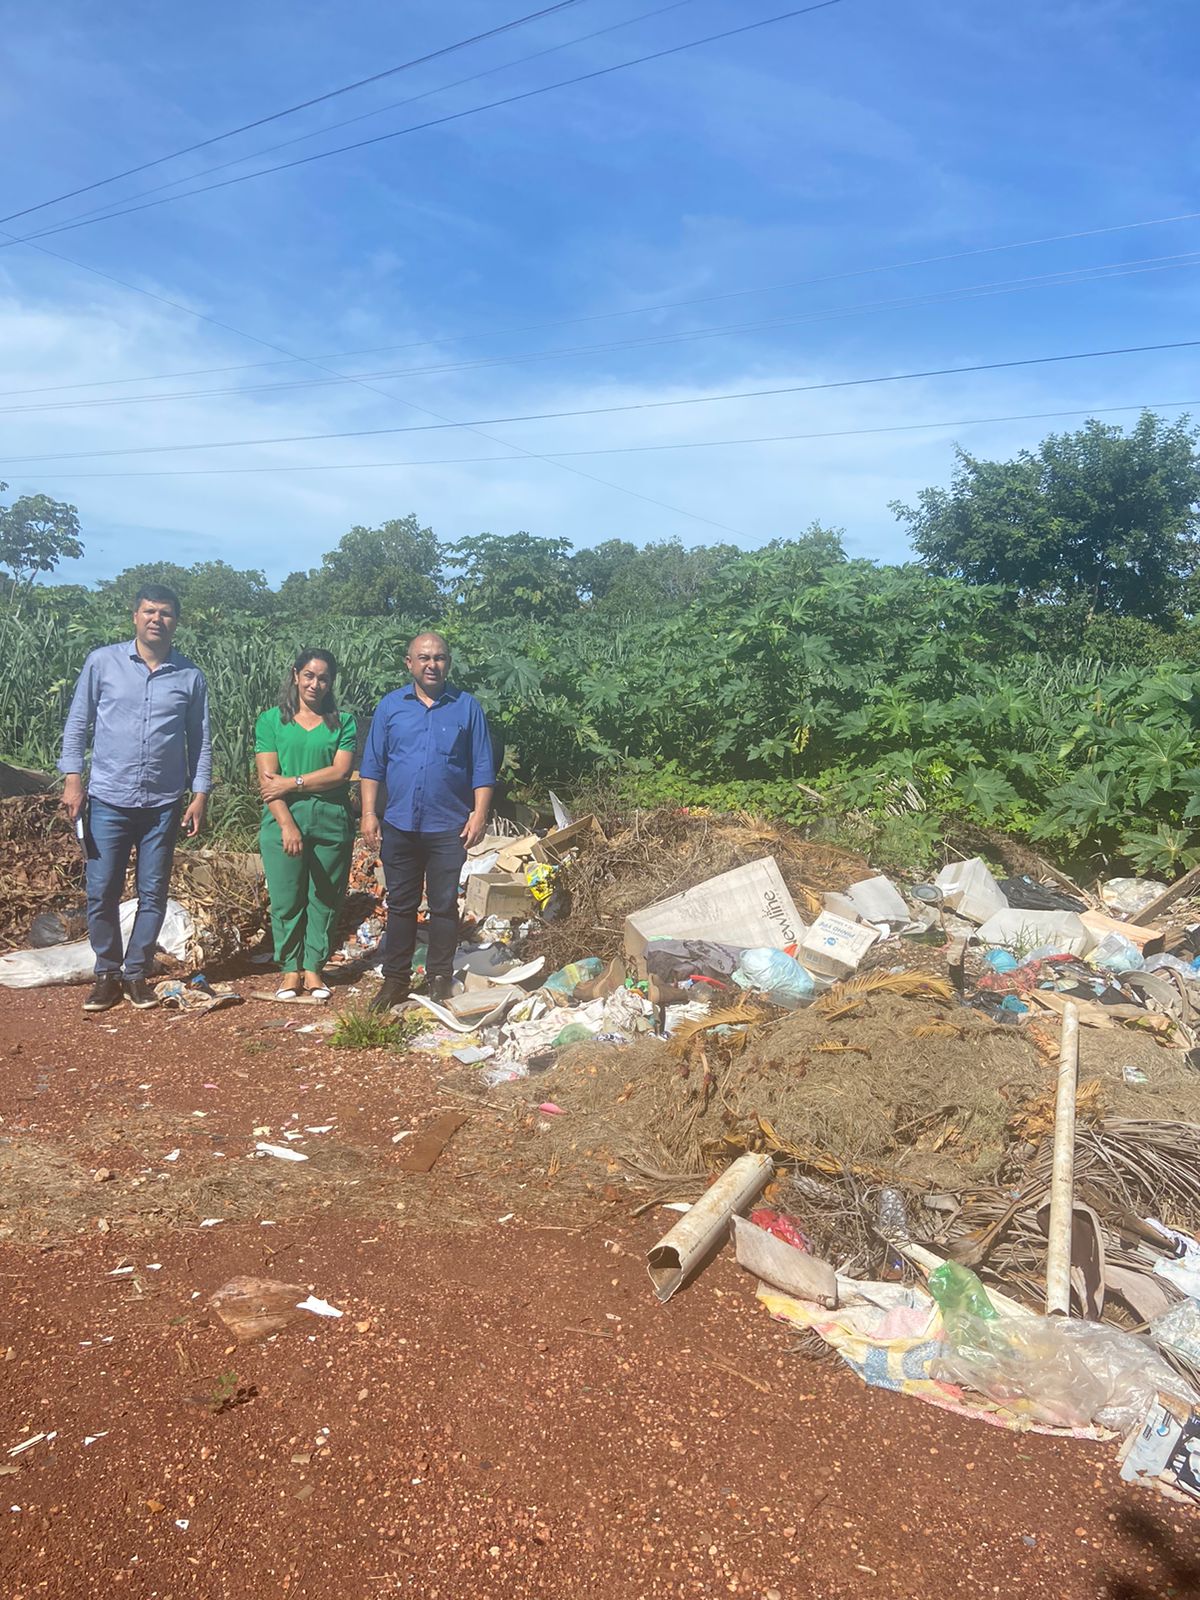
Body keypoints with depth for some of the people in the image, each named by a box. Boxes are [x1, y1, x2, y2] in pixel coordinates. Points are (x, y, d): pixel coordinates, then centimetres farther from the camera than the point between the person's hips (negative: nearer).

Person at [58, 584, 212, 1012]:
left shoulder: (190, 675, 2)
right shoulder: (102, 662, 0)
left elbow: (200, 740, 7)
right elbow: (77, 724, 4)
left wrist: (200, 794, 1)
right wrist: (72, 779, -3)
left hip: (163, 804, 1)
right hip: (108, 800, -1)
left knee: (153, 895, 6)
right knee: (101, 894, 3)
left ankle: (136, 973, 20)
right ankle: (107, 975, 18)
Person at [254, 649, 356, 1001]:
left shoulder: (343, 722, 8)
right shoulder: (271, 720, 6)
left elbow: (340, 772, -5)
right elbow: (267, 779, -3)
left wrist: (292, 783, -10)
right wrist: (287, 824, -14)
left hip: (331, 821, 1)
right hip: (283, 819, -1)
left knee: (324, 898, 5)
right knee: (286, 899, 2)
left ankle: (314, 967, 17)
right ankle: (291, 968, 15)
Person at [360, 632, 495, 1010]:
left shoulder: (467, 707, 2)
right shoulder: (390, 706, 5)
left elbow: (482, 767, 2)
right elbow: (372, 765, 6)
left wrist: (479, 813, -6)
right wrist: (369, 813, -1)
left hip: (449, 827, -1)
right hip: (399, 825, 1)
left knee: (444, 906, 7)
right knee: (400, 905, 10)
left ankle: (440, 978, 18)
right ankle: (395, 978, 20)